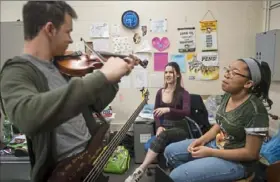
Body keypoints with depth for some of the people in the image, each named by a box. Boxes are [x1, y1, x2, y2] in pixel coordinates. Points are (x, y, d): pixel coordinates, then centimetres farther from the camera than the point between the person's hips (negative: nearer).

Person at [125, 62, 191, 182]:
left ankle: (140, 170, -39)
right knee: (161, 139, -32)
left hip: (179, 128, -4)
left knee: (163, 136, -35)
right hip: (164, 126, 4)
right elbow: (156, 113, 11)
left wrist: (168, 109, -37)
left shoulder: (183, 93, -5)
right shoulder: (160, 92, 8)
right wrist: (159, 126, -8)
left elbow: (187, 112, -21)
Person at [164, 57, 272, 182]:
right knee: (170, 151, 5)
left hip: (236, 162, -8)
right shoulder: (228, 96, -1)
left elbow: (251, 153, -21)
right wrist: (202, 140, -5)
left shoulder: (255, 110, -26)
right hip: (216, 144, 8)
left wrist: (210, 152, -20)